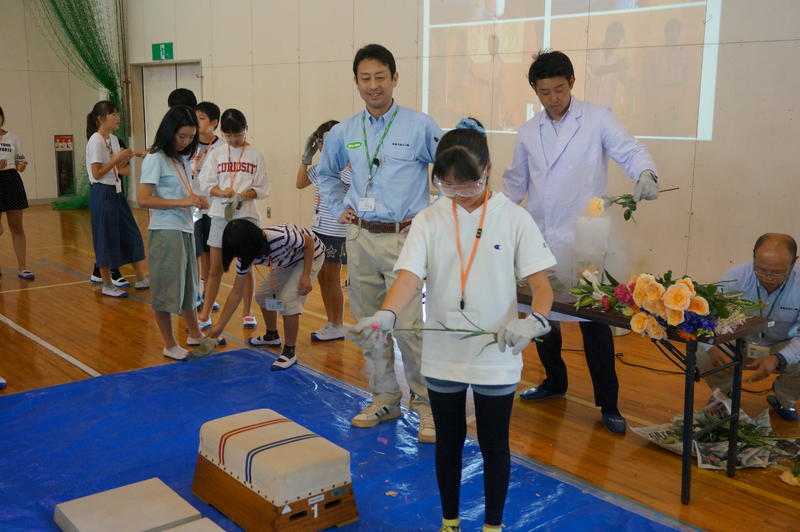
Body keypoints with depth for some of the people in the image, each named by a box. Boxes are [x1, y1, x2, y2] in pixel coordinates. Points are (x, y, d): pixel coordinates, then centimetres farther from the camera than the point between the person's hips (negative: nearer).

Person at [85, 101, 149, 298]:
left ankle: (141, 279, 18)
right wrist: (117, 158, -19)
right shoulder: (95, 140, -13)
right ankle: (107, 285, 11)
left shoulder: (113, 139, 11)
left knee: (131, 235, 10)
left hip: (116, 192, 9)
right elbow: (97, 173, -18)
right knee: (106, 238, 0)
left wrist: (126, 158, -2)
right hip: (102, 194, -9)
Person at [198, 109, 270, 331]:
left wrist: (244, 195, -18)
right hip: (221, 214, 1)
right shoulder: (216, 154, 6)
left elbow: (262, 188, 0)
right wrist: (222, 193, -19)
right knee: (215, 268, 4)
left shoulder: (255, 155, 3)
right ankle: (205, 314, 13)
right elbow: (206, 184, 1)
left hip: (247, 215, -1)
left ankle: (247, 313, 19)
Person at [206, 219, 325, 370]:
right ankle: (272, 336, 35)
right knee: (262, 295, 9)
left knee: (288, 300, -20)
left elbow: (309, 242, -22)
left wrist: (306, 275, -25)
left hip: (310, 255, -7)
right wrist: (219, 326, -12)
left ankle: (289, 352, -5)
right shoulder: (246, 255, -20)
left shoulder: (281, 236, -42)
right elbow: (236, 293, -13)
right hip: (286, 260, 7)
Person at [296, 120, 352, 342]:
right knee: (322, 279, 14)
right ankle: (331, 324, 26)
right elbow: (301, 182, 19)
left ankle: (338, 327, 16)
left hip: (335, 232, -8)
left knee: (332, 280, 2)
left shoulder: (345, 167, -14)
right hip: (318, 229, 8)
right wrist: (307, 156, 8)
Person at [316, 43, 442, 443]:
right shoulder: (344, 132, 8)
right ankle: (384, 398, 26)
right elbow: (325, 173, 27)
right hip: (360, 238, 5)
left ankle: (427, 404, 7)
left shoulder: (419, 126, -5)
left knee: (408, 324, -9)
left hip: (403, 237, -5)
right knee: (369, 324, 11)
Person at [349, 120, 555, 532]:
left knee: (494, 443, 13)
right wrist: (385, 316, -36)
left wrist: (534, 321, -31)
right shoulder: (429, 221, -4)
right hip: (442, 355, 2)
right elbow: (409, 277, -16)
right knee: (449, 441, 18)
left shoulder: (514, 219, -7)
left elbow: (540, 283, -10)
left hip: (497, 356, -1)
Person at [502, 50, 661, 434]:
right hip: (539, 241, 5)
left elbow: (629, 151, -11)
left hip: (584, 243, -5)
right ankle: (554, 381, 35)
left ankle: (608, 403, 11)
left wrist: (646, 173, -33)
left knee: (595, 322, -2)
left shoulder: (597, 119, -2)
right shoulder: (528, 132, 11)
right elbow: (515, 183, 18)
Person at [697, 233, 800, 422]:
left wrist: (777, 359, -48)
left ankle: (784, 399, 8)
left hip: (782, 348, 0)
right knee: (702, 354, -27)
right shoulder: (736, 276, -22)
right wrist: (711, 348, -48)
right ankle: (724, 392, 10)